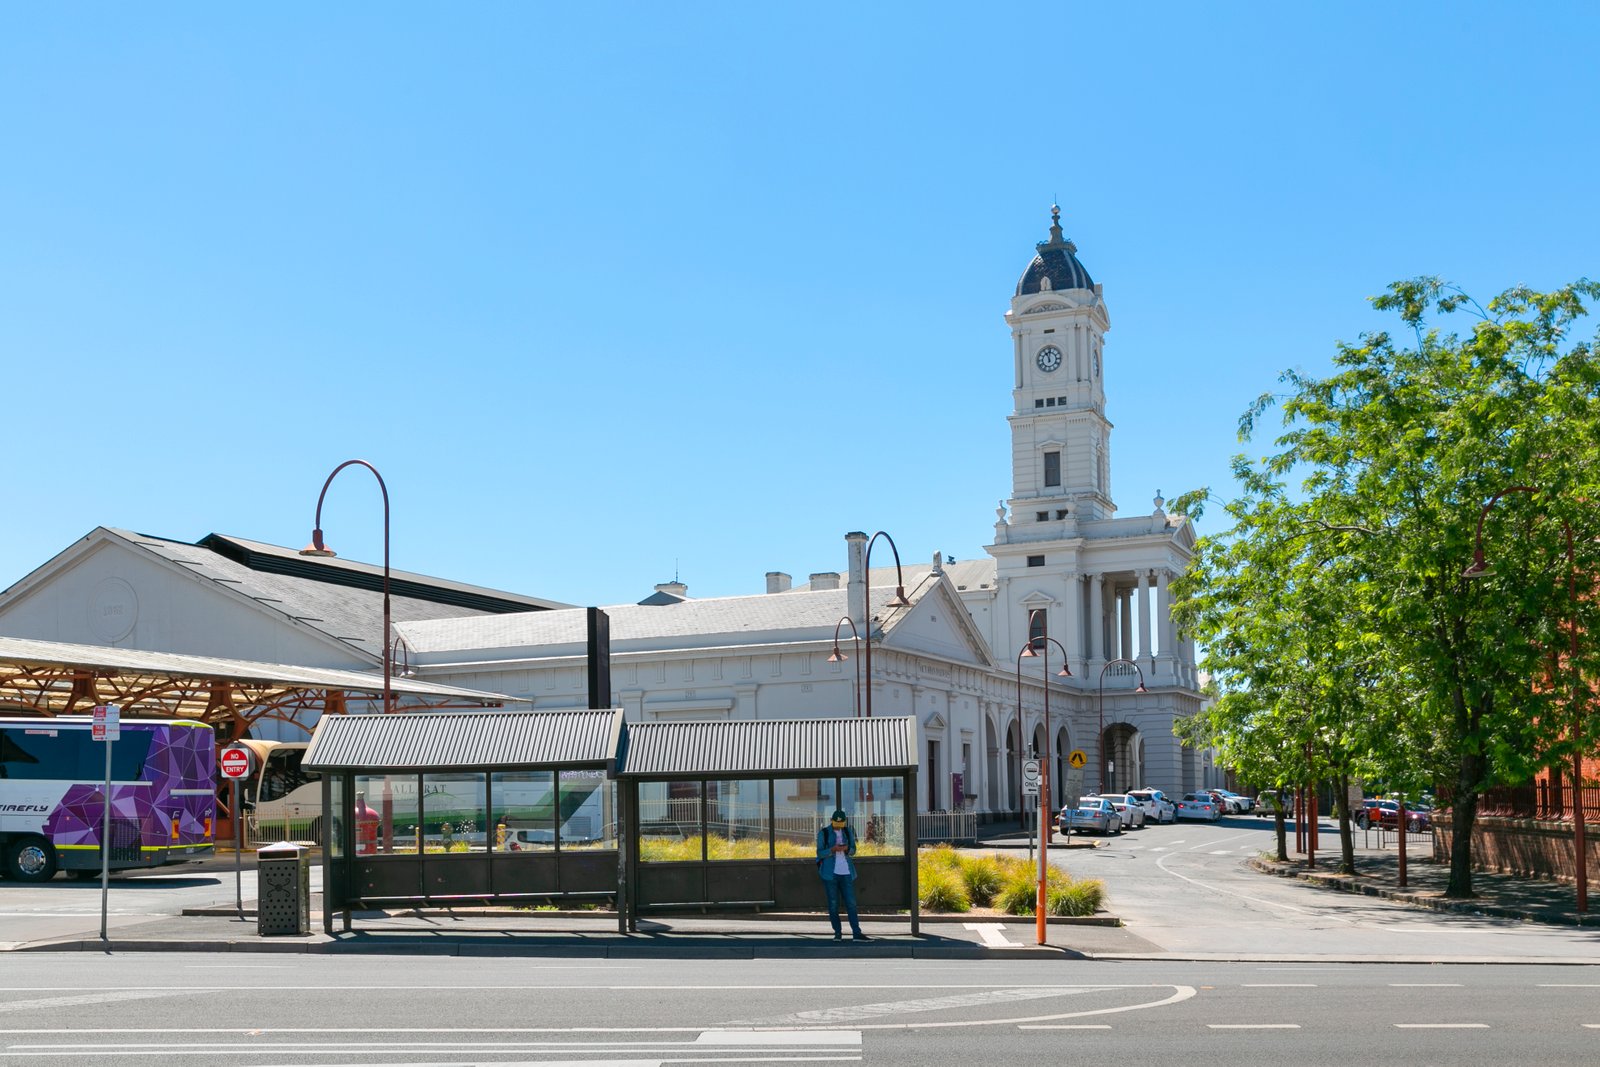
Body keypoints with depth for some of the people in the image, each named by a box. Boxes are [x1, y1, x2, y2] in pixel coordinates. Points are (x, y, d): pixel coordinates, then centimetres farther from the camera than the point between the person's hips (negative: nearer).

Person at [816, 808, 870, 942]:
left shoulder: (848, 832, 9)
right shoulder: (823, 833, 0)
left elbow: (853, 850, 12)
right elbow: (820, 853, -2)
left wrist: (847, 848, -11)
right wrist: (832, 849, -20)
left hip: (846, 872, 3)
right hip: (830, 872, -2)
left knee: (851, 903, -3)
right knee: (833, 903, 0)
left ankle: (856, 933, -4)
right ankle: (837, 933, 6)